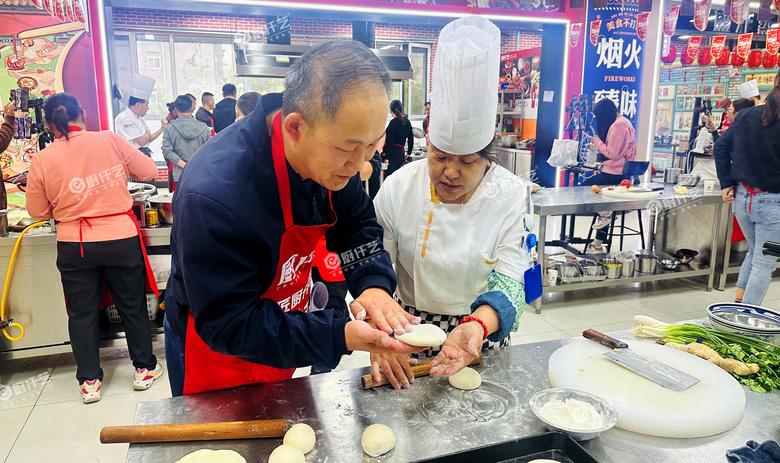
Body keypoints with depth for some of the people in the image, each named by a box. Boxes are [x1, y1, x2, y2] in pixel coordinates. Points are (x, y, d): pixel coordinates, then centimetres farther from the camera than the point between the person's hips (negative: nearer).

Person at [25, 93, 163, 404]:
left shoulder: (42, 160, -5)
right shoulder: (110, 140, -8)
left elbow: (38, 211, 3)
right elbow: (149, 171, 1)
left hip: (74, 247, 0)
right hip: (122, 240, 0)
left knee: (82, 314, 14)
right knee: (133, 307, 14)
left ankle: (89, 382, 23)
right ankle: (144, 369, 25)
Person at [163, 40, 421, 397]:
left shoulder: (333, 156, -18)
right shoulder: (213, 195, -38)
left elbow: (357, 225, -4)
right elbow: (227, 325, -32)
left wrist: (374, 283, -25)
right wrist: (340, 337, -41)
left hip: (278, 340, 6)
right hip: (215, 356, -5)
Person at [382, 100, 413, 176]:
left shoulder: (393, 122, -14)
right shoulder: (407, 122, 8)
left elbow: (389, 142, -16)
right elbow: (410, 138, 14)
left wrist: (386, 157, -14)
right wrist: (409, 152, 24)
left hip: (393, 153, -8)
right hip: (401, 153, 8)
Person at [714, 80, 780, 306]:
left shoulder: (745, 115, 1)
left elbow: (721, 146, 4)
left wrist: (726, 183, 6)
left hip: (742, 196, 6)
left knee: (754, 252, 26)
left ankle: (737, 303, 28)